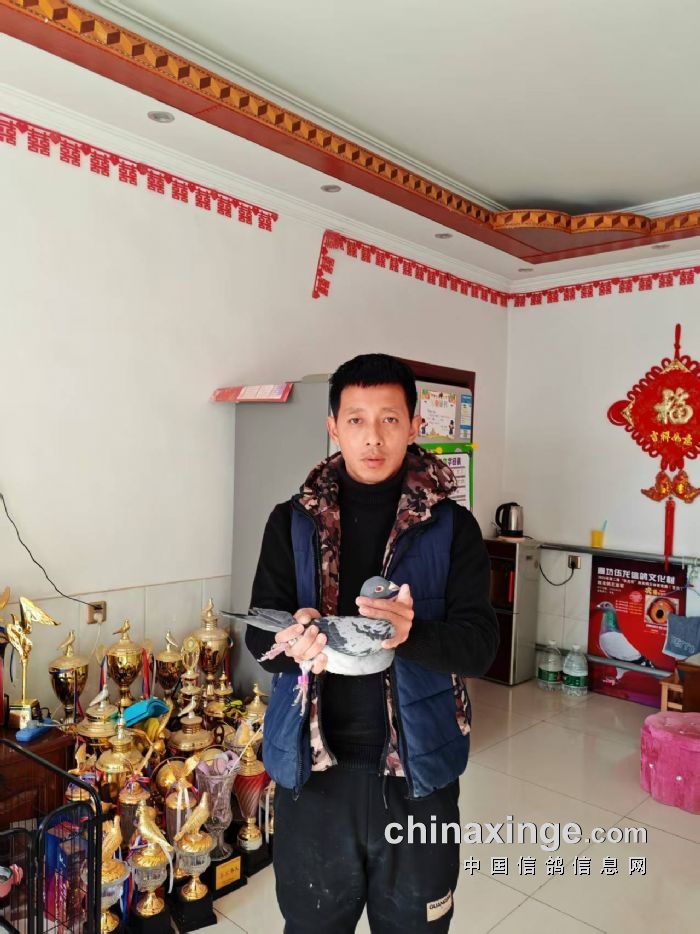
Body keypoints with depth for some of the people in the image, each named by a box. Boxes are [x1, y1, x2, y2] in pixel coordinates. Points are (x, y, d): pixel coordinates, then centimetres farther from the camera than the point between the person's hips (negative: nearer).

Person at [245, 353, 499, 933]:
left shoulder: (453, 527, -5)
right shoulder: (292, 522, -1)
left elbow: (480, 643, -9)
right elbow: (258, 633, -2)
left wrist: (412, 635, -30)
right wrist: (292, 641, -25)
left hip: (417, 768, -1)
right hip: (312, 766, 1)